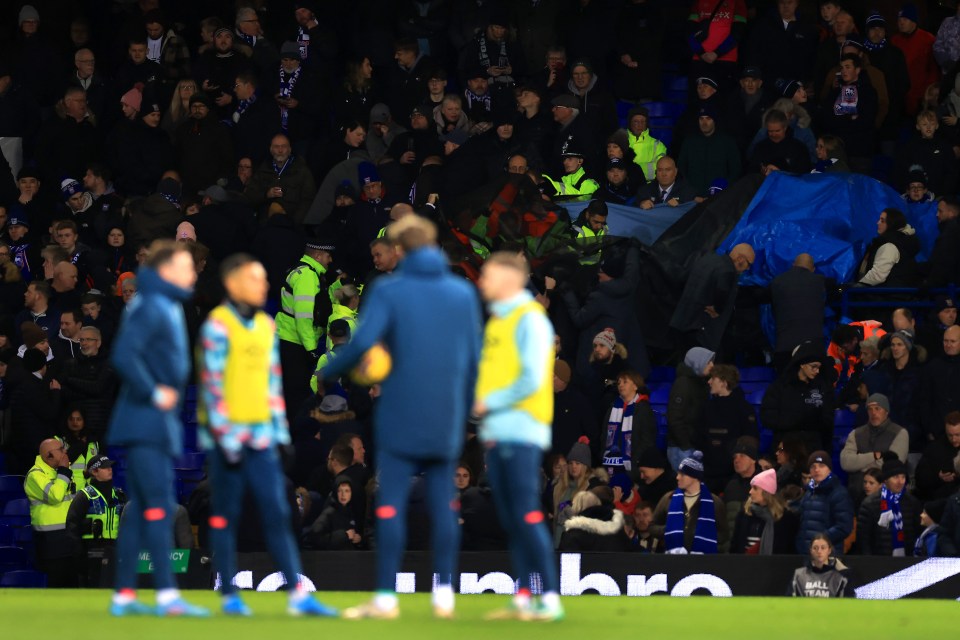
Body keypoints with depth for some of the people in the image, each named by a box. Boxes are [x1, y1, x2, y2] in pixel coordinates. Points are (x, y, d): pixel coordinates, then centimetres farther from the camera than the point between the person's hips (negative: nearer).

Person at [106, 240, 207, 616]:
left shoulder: (170, 308, 17)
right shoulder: (149, 307, -13)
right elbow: (124, 356, -24)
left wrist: (169, 392, 11)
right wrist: (153, 394, -18)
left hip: (161, 425, 10)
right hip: (146, 424, -10)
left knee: (141, 509, 9)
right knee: (158, 504, -12)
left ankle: (124, 595, 12)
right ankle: (167, 595, -15)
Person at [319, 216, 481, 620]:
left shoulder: (388, 291, -5)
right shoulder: (463, 294, 7)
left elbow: (363, 341, -17)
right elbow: (474, 356, 7)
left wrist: (329, 373, -1)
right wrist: (464, 408, 16)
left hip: (400, 416, -4)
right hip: (445, 420, 4)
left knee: (391, 504, -1)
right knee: (443, 503, 9)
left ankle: (386, 597, -3)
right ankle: (444, 594, 7)